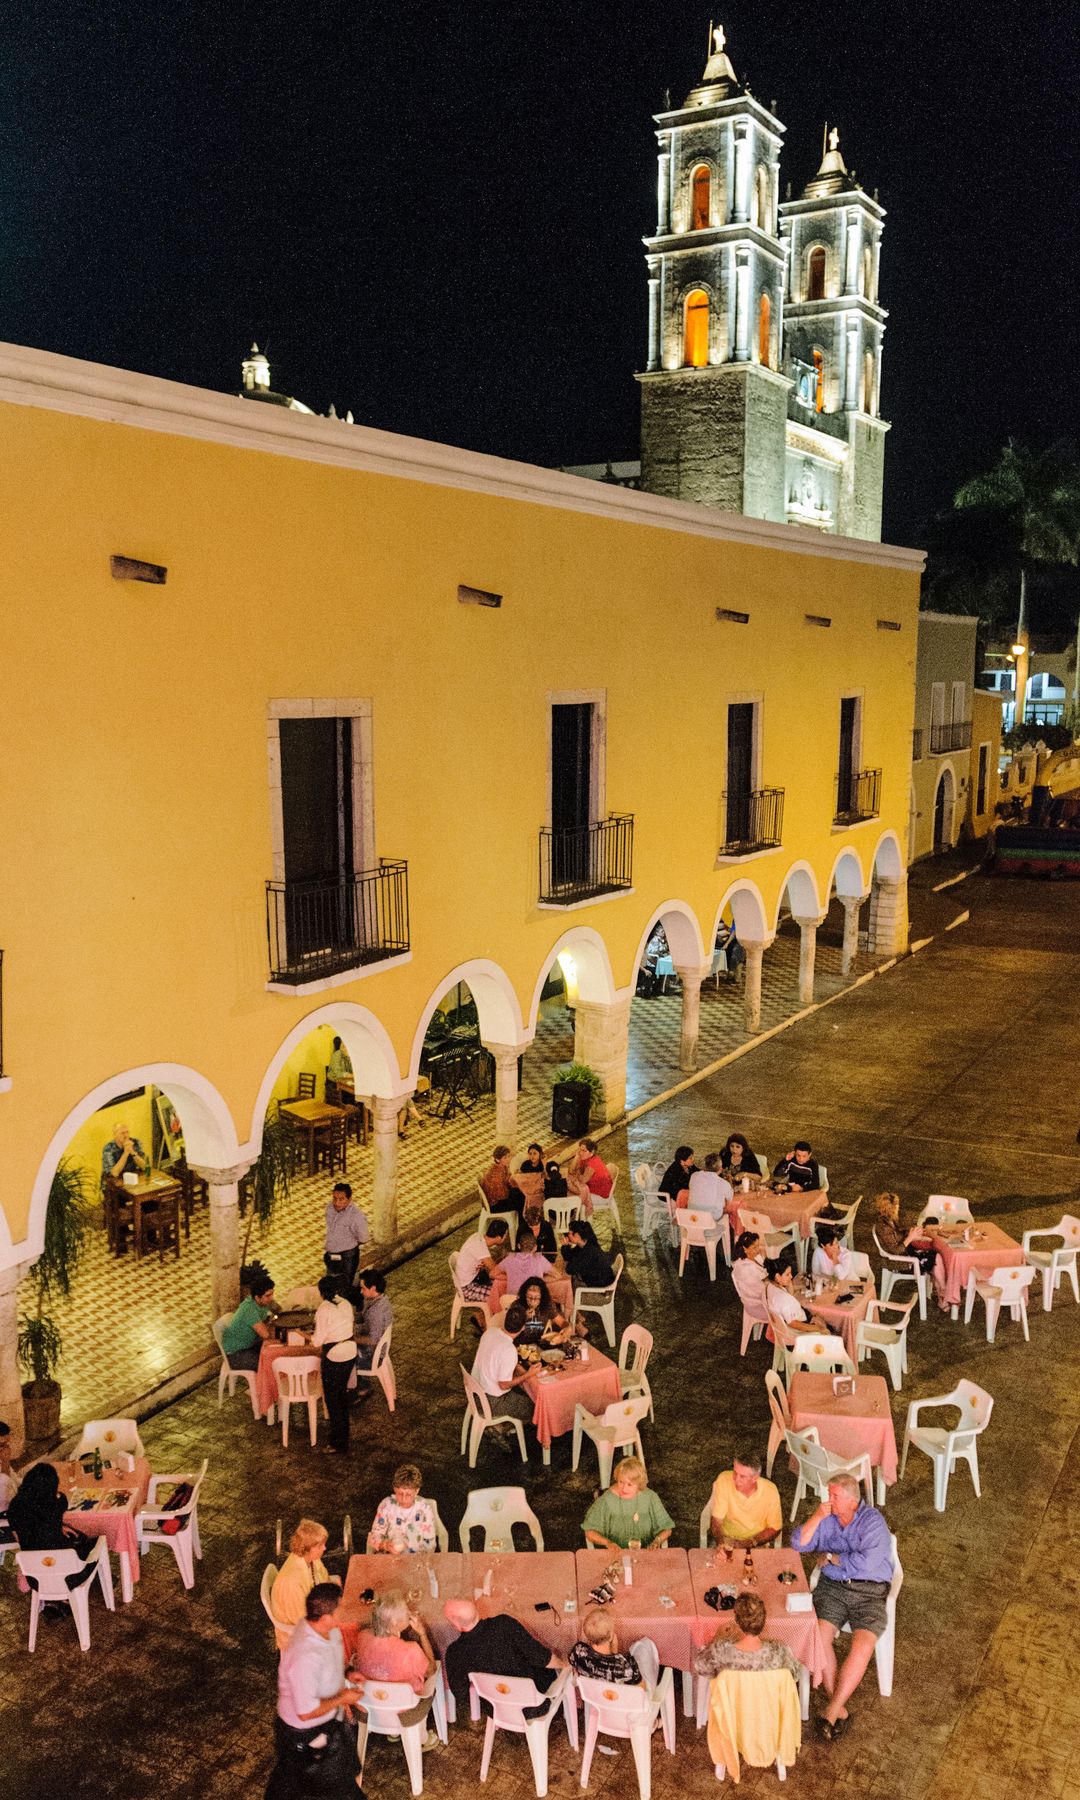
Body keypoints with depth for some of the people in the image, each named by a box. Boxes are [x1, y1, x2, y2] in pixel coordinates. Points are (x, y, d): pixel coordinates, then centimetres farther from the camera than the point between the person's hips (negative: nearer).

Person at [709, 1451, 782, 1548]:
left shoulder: (770, 1491, -18)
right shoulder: (723, 1480, -20)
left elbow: (774, 1529, -5)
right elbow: (716, 1520, -15)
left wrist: (750, 1543, -18)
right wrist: (721, 1543, -33)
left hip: (757, 1543, 0)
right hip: (727, 1538, 0)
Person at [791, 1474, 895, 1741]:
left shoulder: (872, 1521, -9)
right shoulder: (826, 1517, 5)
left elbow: (865, 1563, -21)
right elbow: (798, 1544, 1)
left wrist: (830, 1557, -8)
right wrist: (817, 1517, -12)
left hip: (869, 1591, -3)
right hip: (832, 1586, 3)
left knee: (863, 1645, -26)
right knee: (819, 1636, -22)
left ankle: (832, 1710, -15)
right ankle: (840, 1709, -11)